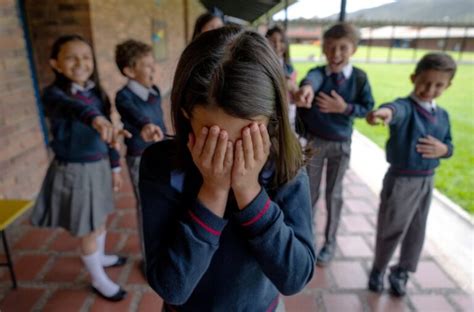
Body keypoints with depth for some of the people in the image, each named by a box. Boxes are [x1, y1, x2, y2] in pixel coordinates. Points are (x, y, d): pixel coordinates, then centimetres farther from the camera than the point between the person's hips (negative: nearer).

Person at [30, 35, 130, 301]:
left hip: (99, 166, 6)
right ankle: (99, 279, 31)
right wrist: (96, 119, -66)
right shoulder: (54, 94, -19)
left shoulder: (97, 94, 2)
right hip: (74, 171, -6)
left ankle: (99, 257, 51)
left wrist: (115, 167, 10)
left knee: (101, 219, 24)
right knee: (88, 229, 9)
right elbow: (72, 108, -44)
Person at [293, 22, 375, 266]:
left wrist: (344, 108, -21)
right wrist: (306, 88, -62)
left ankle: (330, 242, 29)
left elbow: (367, 107, -2)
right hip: (314, 142, 0)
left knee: (334, 194, 11)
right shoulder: (318, 72, -12)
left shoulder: (359, 77, -7)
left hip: (341, 144, 1)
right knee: (310, 192, 12)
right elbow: (312, 79, -37)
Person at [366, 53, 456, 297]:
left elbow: (449, 145, 13)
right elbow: (398, 109, -42)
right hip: (401, 180, -6)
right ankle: (378, 269, 32)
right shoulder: (406, 107, -17)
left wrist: (443, 149, -12)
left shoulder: (442, 115, 5)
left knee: (416, 230, 17)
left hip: (427, 180, 6)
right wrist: (386, 111, -67)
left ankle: (401, 272, 38)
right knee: (392, 229, 6)